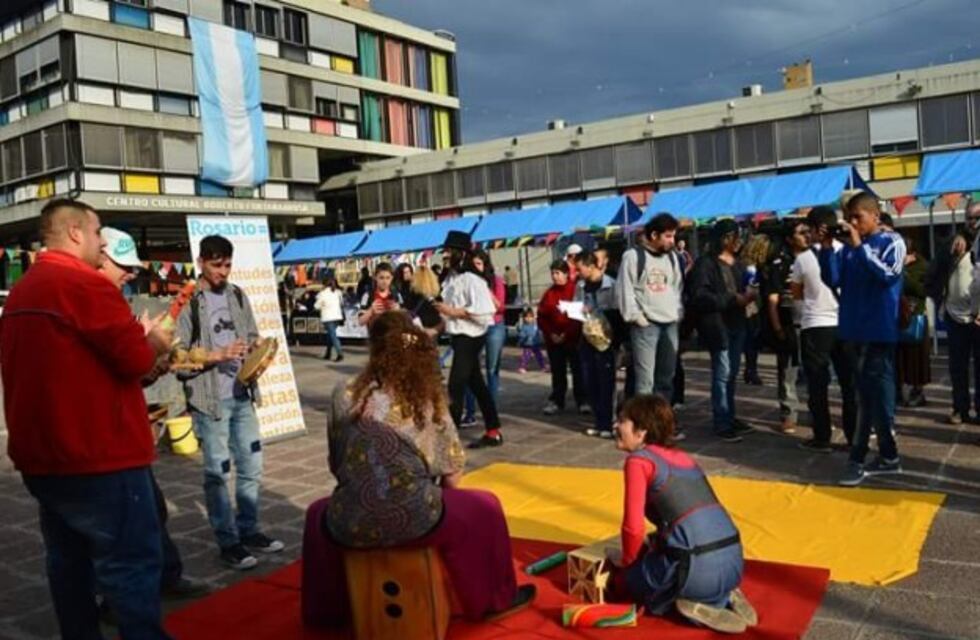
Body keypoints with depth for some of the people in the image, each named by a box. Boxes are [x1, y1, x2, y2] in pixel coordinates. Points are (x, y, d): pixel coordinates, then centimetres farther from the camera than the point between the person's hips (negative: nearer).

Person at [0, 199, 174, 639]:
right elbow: (136, 359, -18)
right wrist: (155, 341, 2)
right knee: (132, 567, -3)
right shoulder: (85, 284, -16)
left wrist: (136, 337, 16)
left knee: (69, 562, 17)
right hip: (97, 456, -9)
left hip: (40, 456, 10)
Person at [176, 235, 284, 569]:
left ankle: (248, 530, 29)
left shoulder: (238, 296, 9)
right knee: (217, 472, 4)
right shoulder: (187, 303, -10)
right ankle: (228, 541, 16)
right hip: (209, 399, -6)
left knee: (251, 467, 13)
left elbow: (253, 336, 15)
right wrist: (218, 355, -22)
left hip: (242, 395, 6)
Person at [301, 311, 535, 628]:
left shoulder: (344, 395, 0)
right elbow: (452, 474, 2)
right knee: (483, 507, 26)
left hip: (350, 523, 2)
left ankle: (327, 611, 49)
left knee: (319, 514, 38)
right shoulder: (428, 399, -1)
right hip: (414, 520, -1)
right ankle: (491, 600, 38)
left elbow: (336, 463, 7)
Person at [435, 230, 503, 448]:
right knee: (476, 385, 14)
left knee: (455, 386, -7)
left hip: (470, 338, -9)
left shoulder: (472, 280, -16)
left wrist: (453, 311, -20)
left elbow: (483, 312, -24)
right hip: (458, 336, 9)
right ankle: (493, 432, 23)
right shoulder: (451, 278, 10)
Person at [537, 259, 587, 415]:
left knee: (578, 370, 2)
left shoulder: (575, 289, -8)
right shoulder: (549, 293, 7)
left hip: (573, 338, -4)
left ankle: (582, 400, 10)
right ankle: (556, 401, 17)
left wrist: (567, 333, -14)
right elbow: (541, 317, 7)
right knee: (557, 372, 10)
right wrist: (550, 334, -6)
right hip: (554, 340, 4)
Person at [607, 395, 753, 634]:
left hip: (698, 568, -7)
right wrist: (654, 548, 35)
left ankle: (697, 607, 1)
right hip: (732, 561, 7)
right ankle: (724, 598, 14)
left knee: (624, 580, 20)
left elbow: (634, 527, -8)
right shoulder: (682, 456, 18)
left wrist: (626, 560, 11)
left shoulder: (638, 461, -5)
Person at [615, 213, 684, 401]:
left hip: (670, 324, 6)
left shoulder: (673, 257, 14)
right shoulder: (633, 256, -6)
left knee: (667, 378, 11)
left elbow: (679, 287, 18)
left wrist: (678, 313, 6)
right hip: (645, 325, -6)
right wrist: (636, 317, -11)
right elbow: (624, 290, -9)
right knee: (645, 380, -8)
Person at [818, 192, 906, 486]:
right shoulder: (848, 246, 8)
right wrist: (827, 248, -9)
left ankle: (859, 459, 3)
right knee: (869, 394, 12)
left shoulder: (892, 242, -4)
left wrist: (859, 246, -20)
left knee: (873, 395, -3)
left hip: (879, 330, -6)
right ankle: (887, 456, 24)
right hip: (855, 329, 6)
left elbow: (887, 274, -19)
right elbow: (832, 279, 3)